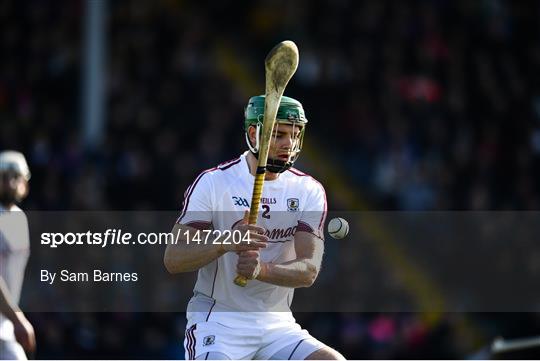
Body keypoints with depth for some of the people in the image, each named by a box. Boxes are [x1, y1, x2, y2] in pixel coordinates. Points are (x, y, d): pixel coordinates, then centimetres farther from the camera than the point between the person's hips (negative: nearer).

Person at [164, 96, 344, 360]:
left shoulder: (309, 191, 3)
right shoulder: (213, 182, -6)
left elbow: (308, 271, -9)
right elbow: (173, 260, -12)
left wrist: (262, 269, -30)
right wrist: (224, 242, -31)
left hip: (277, 326, 4)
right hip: (217, 321, -4)